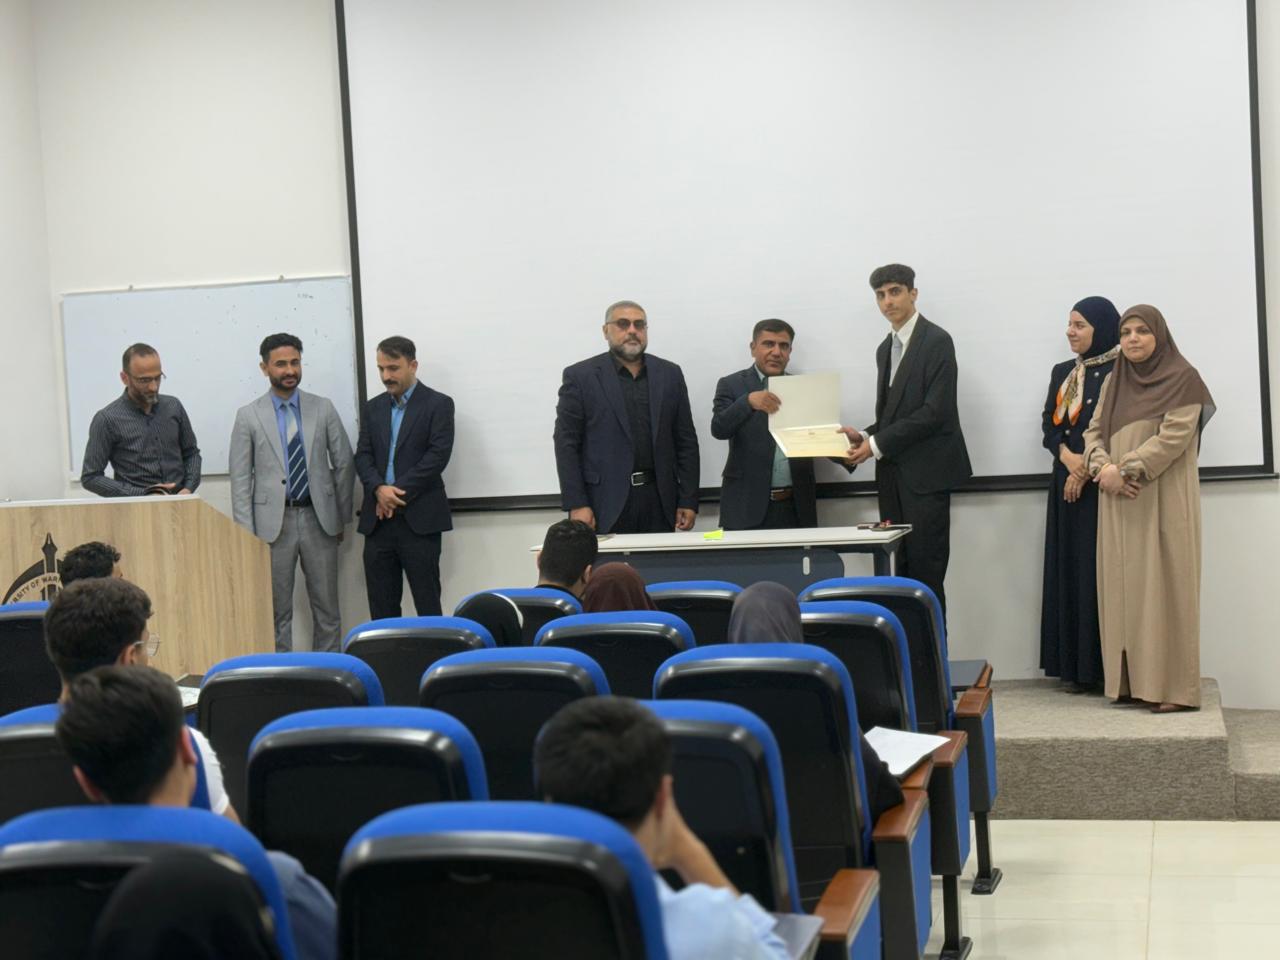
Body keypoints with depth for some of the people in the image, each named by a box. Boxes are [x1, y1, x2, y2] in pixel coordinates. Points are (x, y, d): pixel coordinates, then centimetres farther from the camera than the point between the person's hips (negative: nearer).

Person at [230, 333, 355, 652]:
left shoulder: (323, 409, 5)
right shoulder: (248, 416, 0)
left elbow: (344, 464, 9)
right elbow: (240, 479, -1)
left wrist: (341, 517, 9)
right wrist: (246, 533, -7)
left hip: (318, 519, 2)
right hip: (274, 521, -1)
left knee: (327, 606, 7)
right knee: (277, 611, 4)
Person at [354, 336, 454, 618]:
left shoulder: (438, 404, 1)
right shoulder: (373, 408, 16)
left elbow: (438, 455, -9)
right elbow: (363, 456, 8)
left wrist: (398, 492, -12)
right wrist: (379, 489, -11)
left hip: (419, 518, -5)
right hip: (378, 519, 5)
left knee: (427, 603, -4)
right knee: (381, 605, 4)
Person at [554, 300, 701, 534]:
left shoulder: (670, 374, 12)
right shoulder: (580, 376, 2)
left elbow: (686, 441, 11)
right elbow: (567, 444, -2)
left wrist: (688, 501, 4)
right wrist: (576, 505, -9)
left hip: (659, 501, 3)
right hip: (605, 503, -3)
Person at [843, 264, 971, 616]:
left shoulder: (936, 341, -9)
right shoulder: (886, 349, 17)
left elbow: (935, 412, -16)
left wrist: (877, 444, -15)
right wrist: (865, 435, 1)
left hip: (925, 472, -7)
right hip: (893, 473, 7)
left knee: (925, 571, -7)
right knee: (898, 570, 5)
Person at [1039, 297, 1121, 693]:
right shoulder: (1062, 372, 15)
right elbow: (1048, 422, 9)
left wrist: (1088, 469, -14)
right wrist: (1067, 456, -10)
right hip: (1065, 482, 6)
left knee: (1100, 569, -7)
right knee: (1069, 569, 4)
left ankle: (1104, 665, -4)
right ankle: (1075, 664, 6)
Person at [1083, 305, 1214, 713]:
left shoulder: (1182, 379, -2)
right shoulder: (1113, 382, 17)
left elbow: (1175, 435, -13)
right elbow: (1094, 432, 11)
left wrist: (1126, 469, -17)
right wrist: (1103, 467, -10)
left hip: (1163, 499, -6)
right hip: (1118, 501, 6)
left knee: (1162, 584, -8)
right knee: (1122, 585, 2)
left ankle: (1173, 685, -7)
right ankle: (1129, 679, 5)